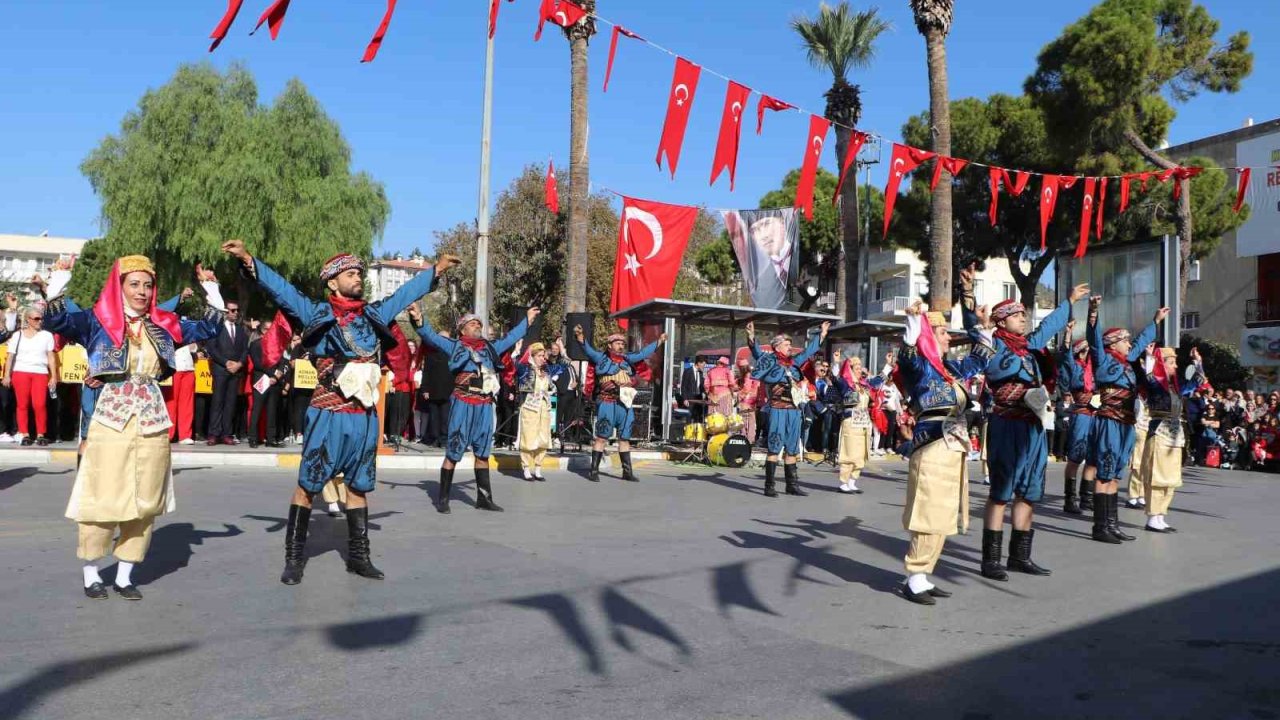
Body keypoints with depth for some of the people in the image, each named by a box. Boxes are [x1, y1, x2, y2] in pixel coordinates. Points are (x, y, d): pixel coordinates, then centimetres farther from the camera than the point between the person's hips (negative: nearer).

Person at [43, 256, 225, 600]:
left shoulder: (163, 324, 12)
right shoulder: (98, 320, 0)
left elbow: (207, 328, 18)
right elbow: (58, 321, -13)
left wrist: (211, 290, 9)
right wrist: (58, 285, -24)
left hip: (153, 422, 4)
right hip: (110, 420, -4)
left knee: (146, 501, 7)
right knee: (103, 499, -1)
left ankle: (124, 575, 19)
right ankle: (91, 573, 16)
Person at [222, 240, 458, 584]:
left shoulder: (374, 314, 10)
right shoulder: (317, 314, -3)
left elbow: (406, 292, 22)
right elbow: (280, 288, -11)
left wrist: (436, 269, 31)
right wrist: (248, 260, -23)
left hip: (365, 417, 5)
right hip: (328, 416, -5)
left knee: (358, 486, 14)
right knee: (308, 485, 0)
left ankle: (358, 555, 24)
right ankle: (294, 557, 10)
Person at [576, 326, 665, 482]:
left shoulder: (627, 359, 18)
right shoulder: (601, 358, 1)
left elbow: (643, 353, 27)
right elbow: (589, 350, -14)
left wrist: (658, 341, 32)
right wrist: (581, 337, -32)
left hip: (625, 404, 6)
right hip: (607, 403, -6)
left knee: (625, 439, 11)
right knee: (601, 437, -5)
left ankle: (627, 472, 17)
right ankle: (594, 471, -1)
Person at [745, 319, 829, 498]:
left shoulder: (794, 362, 17)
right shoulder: (770, 360, 0)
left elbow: (809, 350, 29)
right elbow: (757, 352, -15)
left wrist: (821, 335, 37)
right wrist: (751, 338, -32)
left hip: (794, 410, 7)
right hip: (778, 409, -7)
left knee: (792, 448, 11)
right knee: (774, 447, -8)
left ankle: (791, 485, 17)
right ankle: (769, 485, -6)